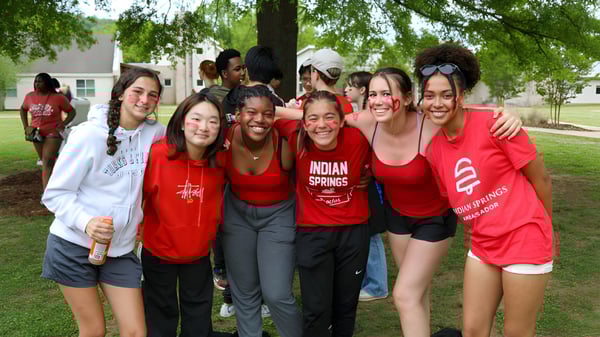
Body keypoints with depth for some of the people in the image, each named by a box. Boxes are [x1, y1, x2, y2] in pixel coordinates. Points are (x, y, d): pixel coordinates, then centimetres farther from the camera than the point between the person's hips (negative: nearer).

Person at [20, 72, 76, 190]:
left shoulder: (58, 97, -10)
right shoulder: (30, 96, 2)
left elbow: (72, 112, -2)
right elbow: (23, 109, 20)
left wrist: (63, 124, -15)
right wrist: (26, 126, 10)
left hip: (53, 133, -5)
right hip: (37, 133, 5)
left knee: (47, 163, -14)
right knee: (46, 162, 16)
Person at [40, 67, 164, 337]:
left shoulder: (154, 132, -1)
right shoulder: (89, 135, -13)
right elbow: (55, 194, -12)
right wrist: (86, 222, -29)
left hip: (120, 249, 4)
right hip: (75, 246, -4)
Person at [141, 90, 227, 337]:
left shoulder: (220, 161, -14)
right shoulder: (157, 153, -25)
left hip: (199, 253, 3)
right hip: (158, 251, -2)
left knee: (198, 317, 23)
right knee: (161, 316, 21)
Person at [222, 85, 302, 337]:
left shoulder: (285, 144, -24)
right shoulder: (226, 139, -18)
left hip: (278, 216, -2)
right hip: (237, 214, 3)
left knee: (276, 294, -5)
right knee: (243, 291, 13)